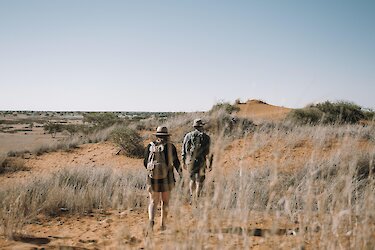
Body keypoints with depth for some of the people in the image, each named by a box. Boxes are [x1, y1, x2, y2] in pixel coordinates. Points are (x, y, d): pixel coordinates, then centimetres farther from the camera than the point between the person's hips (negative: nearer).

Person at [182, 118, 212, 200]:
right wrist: (210, 164, 4)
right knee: (199, 182, 3)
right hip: (200, 163, -3)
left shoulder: (188, 135, 3)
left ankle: (191, 198, 16)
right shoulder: (206, 137, -3)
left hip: (189, 162, 3)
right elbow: (209, 152, -3)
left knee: (192, 180, 21)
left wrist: (183, 162, 11)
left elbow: (184, 150, 4)